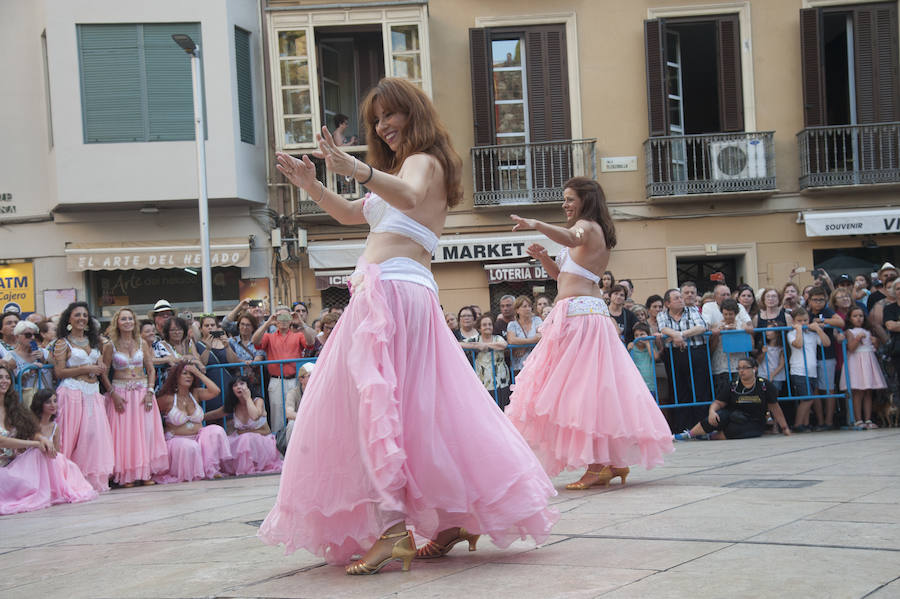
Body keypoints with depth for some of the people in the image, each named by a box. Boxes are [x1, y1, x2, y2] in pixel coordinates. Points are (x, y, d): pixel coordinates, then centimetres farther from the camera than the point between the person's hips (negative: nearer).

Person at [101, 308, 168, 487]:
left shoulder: (142, 343, 7)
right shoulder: (110, 345, -1)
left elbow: (151, 369, 8)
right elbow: (103, 373, -2)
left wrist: (150, 392, -5)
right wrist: (113, 393, -12)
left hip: (142, 391, 2)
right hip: (120, 393, -2)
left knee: (146, 430, -3)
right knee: (123, 432, -5)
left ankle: (146, 472, 4)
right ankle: (126, 474, 0)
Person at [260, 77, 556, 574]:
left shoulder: (424, 160, 0)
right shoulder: (403, 168, 30)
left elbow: (409, 196, -25)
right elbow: (349, 215, 34)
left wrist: (358, 170, -41)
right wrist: (310, 184, 20)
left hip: (392, 290, -10)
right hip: (383, 295, 10)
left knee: (375, 398, -19)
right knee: (419, 404, 9)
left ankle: (393, 529, -28)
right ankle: (458, 517, 14)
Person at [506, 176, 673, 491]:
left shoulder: (588, 226, -3)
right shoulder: (590, 231, 26)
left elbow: (572, 237, -30)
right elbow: (561, 274, 28)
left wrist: (537, 225, -42)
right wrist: (543, 257, 12)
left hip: (577, 310, -10)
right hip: (586, 312, 10)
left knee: (582, 384, -11)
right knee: (591, 386, 9)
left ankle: (599, 465, -13)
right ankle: (614, 461, 10)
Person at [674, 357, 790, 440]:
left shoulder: (764, 385, -5)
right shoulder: (732, 386, -1)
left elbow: (774, 407, 3)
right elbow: (718, 403, -2)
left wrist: (784, 428, 6)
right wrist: (712, 411, -26)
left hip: (754, 423, -1)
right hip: (734, 416, 1)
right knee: (719, 416, -32)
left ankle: (712, 436, -22)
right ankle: (689, 434, -25)